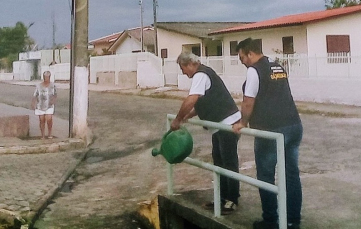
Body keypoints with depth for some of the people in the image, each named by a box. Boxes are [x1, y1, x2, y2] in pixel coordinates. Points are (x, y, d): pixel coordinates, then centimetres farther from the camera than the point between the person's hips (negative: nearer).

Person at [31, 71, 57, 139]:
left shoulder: (52, 85, 2)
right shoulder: (39, 86, -1)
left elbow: (54, 95, 8)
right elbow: (35, 96, -1)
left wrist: (53, 100, -13)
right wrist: (33, 104, -12)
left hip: (49, 106, 0)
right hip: (40, 105, 0)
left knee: (49, 119, -14)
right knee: (42, 120, 3)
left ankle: (49, 133, 5)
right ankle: (43, 135, 15)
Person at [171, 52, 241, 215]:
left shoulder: (200, 75, -14)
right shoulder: (203, 74, 18)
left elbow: (190, 101, -26)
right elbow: (202, 103, 22)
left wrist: (178, 120, -15)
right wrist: (186, 117, 11)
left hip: (228, 123, -11)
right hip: (220, 125, 11)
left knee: (229, 163, -2)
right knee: (219, 162, 15)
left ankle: (232, 201, 7)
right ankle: (223, 197, 24)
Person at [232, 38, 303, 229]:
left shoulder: (254, 70, -7)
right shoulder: (278, 68, 17)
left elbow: (248, 102, -9)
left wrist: (243, 123, 8)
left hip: (271, 130, -8)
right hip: (294, 125, 8)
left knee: (266, 176, 5)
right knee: (292, 174, 11)